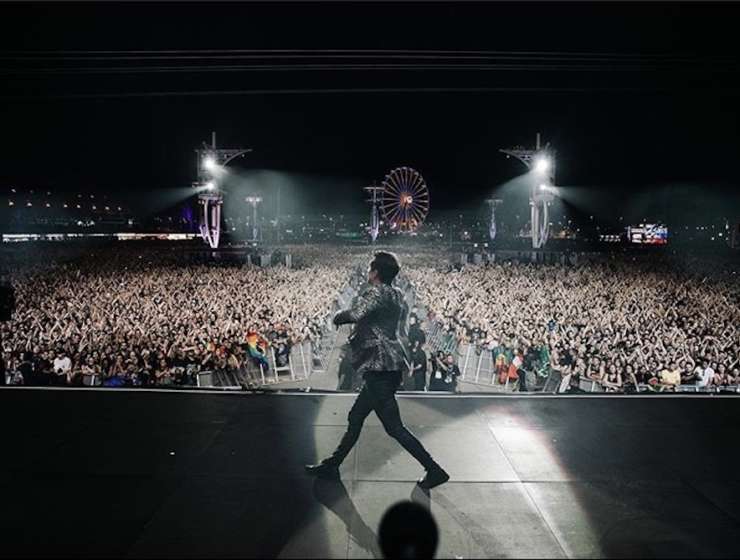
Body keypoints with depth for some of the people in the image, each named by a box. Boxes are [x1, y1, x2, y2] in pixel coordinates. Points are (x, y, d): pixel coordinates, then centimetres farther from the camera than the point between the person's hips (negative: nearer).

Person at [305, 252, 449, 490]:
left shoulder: (377, 292, -15)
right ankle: (332, 465, 30)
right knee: (355, 417, 18)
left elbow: (356, 313, -30)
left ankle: (434, 470, 5)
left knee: (394, 426, -3)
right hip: (390, 367, 10)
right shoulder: (396, 295, 13)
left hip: (379, 366, -10)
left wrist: (338, 317, -10)